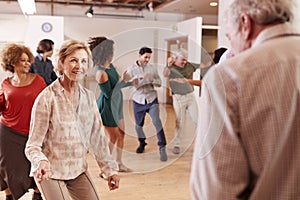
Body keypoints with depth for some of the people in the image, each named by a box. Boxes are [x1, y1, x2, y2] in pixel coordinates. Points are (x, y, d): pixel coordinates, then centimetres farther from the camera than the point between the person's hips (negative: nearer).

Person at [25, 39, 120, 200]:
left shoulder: (89, 97, 1)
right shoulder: (47, 98, -14)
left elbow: (97, 137, 7)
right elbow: (33, 145, -13)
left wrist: (110, 169, 7)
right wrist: (41, 162, -34)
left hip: (78, 170, 5)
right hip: (50, 172, -4)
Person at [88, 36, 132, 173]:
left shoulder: (110, 66, 1)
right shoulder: (101, 73, -26)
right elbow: (109, 94, -24)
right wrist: (123, 81, -24)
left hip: (116, 105, 9)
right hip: (107, 107, -9)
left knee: (121, 134, 17)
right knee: (113, 137, 2)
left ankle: (119, 163, 33)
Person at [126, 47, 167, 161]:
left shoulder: (152, 69, 3)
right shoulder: (131, 69, 0)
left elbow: (159, 83, 7)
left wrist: (152, 80, -14)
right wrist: (139, 77, -25)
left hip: (152, 99, -1)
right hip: (138, 101, 1)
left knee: (156, 121, -18)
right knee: (138, 124, 11)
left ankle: (162, 148, -12)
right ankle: (142, 142, 39)